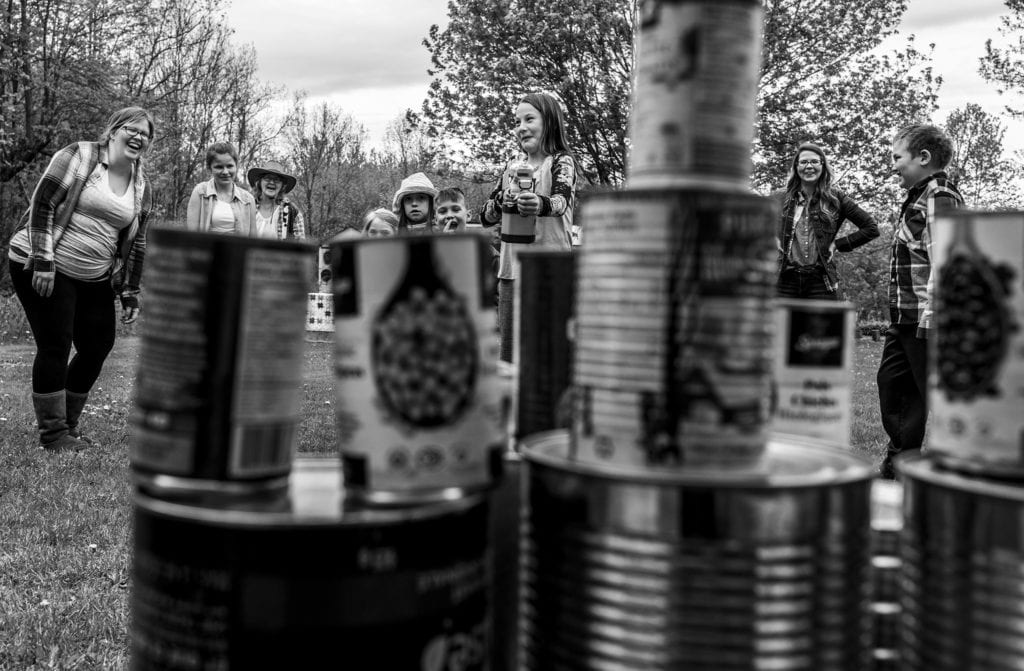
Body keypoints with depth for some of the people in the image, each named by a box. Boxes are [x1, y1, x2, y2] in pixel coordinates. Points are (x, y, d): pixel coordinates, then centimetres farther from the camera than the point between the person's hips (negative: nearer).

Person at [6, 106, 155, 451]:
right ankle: (52, 434, 4)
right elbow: (42, 204, -13)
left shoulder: (142, 188, 9)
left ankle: (68, 425, 21)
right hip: (44, 269, -6)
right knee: (55, 347, -6)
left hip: (95, 279, 6)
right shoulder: (79, 157, -8)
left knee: (97, 348, 4)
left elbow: (136, 244, 13)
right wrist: (42, 261, -18)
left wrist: (130, 294, 10)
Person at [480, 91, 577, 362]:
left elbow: (562, 199, -22)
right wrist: (501, 202, -11)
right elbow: (486, 216, 11)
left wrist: (540, 204, -45)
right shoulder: (512, 167, 14)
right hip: (511, 269, 5)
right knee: (508, 353, 8)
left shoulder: (561, 162, -2)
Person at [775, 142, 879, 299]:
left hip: (821, 281, -1)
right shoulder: (781, 198, 9)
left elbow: (871, 228, 9)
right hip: (786, 279, 1)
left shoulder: (835, 198, 7)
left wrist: (838, 244, 3)